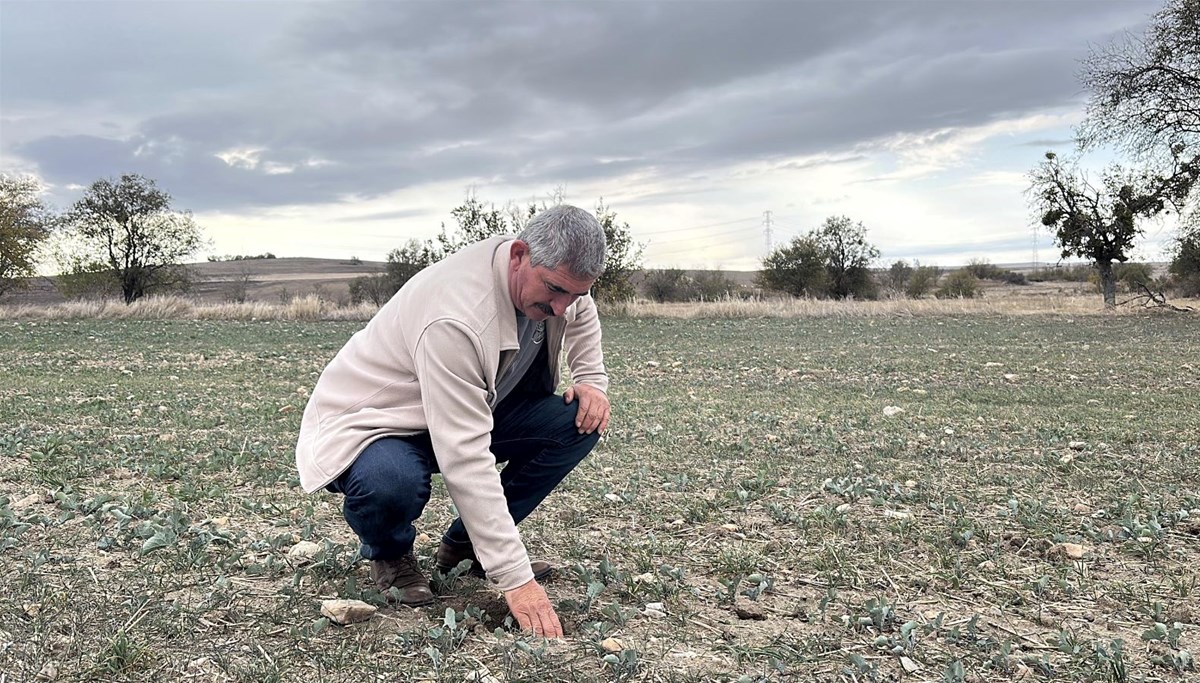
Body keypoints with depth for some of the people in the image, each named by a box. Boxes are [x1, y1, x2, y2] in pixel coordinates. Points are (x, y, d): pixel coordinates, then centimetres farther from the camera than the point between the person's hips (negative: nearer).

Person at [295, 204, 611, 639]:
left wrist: (592, 381, -3)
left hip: (467, 413, 7)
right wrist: (516, 579, -38)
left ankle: (466, 545, 2)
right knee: (390, 484, -42)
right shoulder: (455, 319, -37)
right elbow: (467, 461, -39)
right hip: (367, 422, -7)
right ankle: (388, 553, -2)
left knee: (580, 421, -12)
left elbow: (581, 314, 16)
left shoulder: (553, 276, -11)